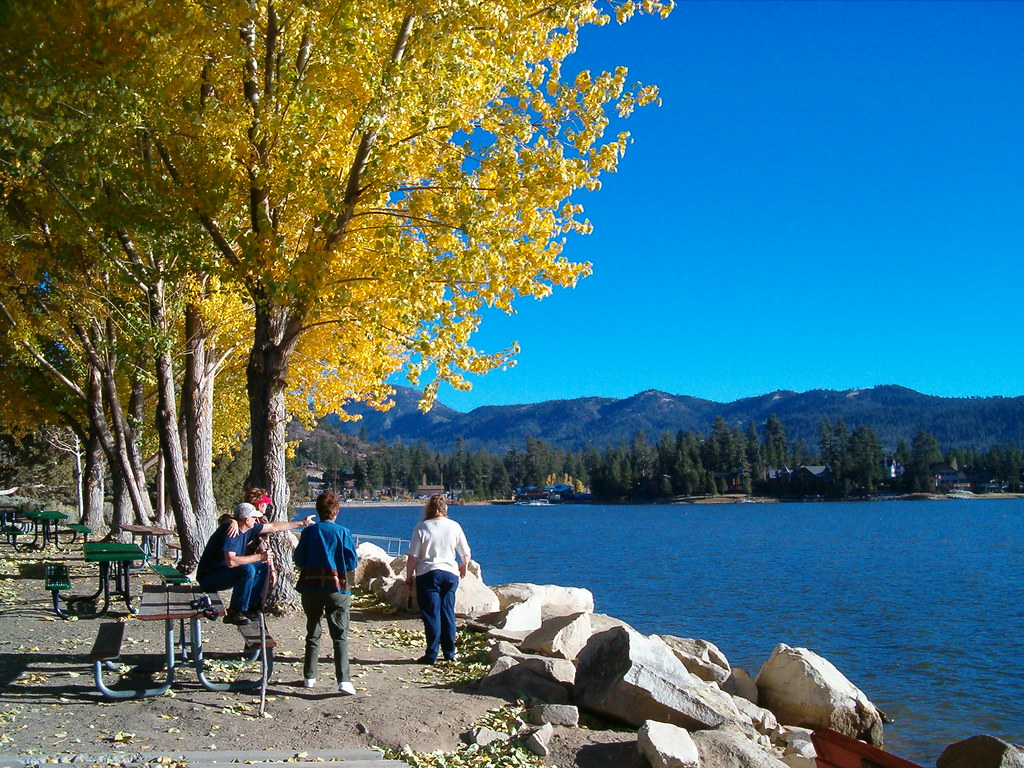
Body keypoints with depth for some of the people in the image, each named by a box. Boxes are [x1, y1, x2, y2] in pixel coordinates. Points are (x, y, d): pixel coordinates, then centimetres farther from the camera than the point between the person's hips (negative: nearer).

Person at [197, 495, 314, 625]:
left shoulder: (249, 528, 0)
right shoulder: (231, 531, -26)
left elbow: (274, 527, 12)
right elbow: (231, 561, -37)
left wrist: (302, 523, 17)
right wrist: (259, 557, -30)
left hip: (226, 572, 9)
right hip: (209, 577, -9)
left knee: (262, 567, 6)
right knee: (248, 569, -29)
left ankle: (250, 607, 7)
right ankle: (234, 613, -18)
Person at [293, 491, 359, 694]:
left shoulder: (309, 532, 0)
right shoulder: (342, 532, -5)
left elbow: (298, 559, 2)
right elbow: (352, 562, -5)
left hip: (310, 587, 2)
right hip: (336, 587, -2)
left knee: (312, 633, 17)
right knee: (340, 635, -1)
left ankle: (309, 677, 22)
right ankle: (343, 680, -12)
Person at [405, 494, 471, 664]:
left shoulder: (421, 527, -6)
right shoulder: (454, 526, 1)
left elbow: (413, 557, -7)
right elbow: (466, 554, 6)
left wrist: (409, 576, 6)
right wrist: (463, 569, 24)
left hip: (427, 574, -3)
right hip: (450, 574, 3)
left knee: (431, 615, 2)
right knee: (448, 614, 12)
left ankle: (431, 655, 2)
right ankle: (449, 653, 16)